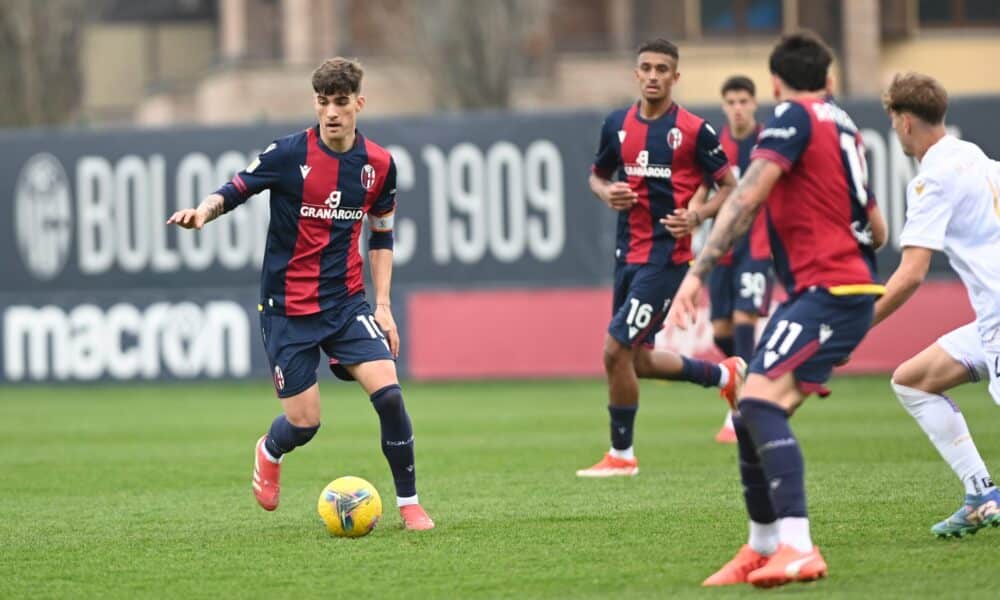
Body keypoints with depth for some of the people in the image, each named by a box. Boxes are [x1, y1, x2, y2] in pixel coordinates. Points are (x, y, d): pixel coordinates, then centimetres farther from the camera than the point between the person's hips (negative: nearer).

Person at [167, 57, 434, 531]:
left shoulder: (378, 165, 0)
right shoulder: (290, 154, -11)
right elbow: (233, 190, -4)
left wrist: (382, 304, 6)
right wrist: (204, 210, -26)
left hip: (346, 301, 3)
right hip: (288, 309, -2)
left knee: (387, 392, -16)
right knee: (303, 423, -2)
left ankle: (409, 503, -1)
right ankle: (269, 453, 36)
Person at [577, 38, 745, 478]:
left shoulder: (693, 130, -7)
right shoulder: (617, 125, 7)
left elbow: (730, 188, -1)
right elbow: (597, 175, 22)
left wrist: (697, 215, -19)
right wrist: (606, 193, -1)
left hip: (666, 256, -7)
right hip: (629, 254, 7)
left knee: (616, 350, -13)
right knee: (638, 360, 13)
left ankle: (621, 454, 2)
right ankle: (723, 374, 37)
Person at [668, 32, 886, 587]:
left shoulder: (794, 119, -6)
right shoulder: (842, 125, 19)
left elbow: (746, 199, -18)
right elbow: (876, 231, 29)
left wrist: (697, 272, -21)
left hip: (826, 291, -9)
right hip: (850, 286, 9)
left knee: (761, 402, -24)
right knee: (751, 416, 13)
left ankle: (797, 549, -36)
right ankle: (763, 550, 23)